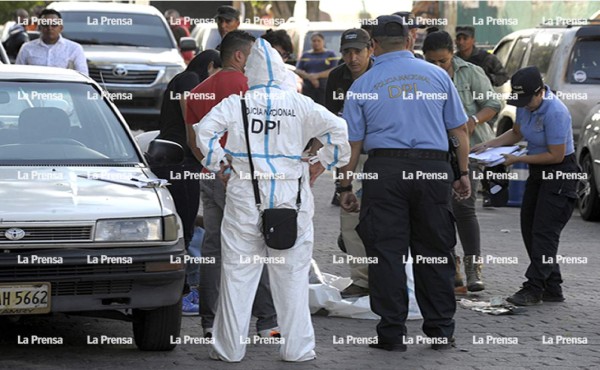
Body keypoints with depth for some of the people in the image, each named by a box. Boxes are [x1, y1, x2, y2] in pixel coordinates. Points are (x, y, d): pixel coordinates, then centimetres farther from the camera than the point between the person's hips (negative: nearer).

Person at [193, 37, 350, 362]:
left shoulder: (235, 104, -1)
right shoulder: (299, 104, 1)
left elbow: (205, 130, -9)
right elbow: (337, 128, -2)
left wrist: (218, 163, 4)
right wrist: (322, 163, 8)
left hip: (245, 193, 0)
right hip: (290, 195, 0)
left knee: (238, 273, 5)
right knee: (292, 274, 7)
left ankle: (230, 347, 8)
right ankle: (296, 347, 9)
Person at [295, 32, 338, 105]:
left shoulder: (330, 54, 9)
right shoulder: (305, 55, 17)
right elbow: (298, 70, 8)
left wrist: (317, 75, -14)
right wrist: (309, 77, -12)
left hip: (325, 89, -2)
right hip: (308, 89, 2)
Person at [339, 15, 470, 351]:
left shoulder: (364, 84, 5)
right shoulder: (437, 75, 9)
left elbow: (352, 143, 5)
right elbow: (460, 129, 9)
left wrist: (346, 187, 11)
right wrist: (463, 173, 16)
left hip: (384, 171, -1)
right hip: (433, 171, 2)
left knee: (386, 252, 3)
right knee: (435, 252, 9)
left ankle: (393, 333, 2)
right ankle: (441, 331, 11)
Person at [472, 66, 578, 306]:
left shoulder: (555, 112, -25)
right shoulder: (526, 106, 1)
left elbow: (556, 155, -23)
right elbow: (516, 133, 20)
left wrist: (517, 159, -17)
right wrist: (488, 145, 5)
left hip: (559, 173, -10)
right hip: (538, 172, 10)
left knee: (544, 231, -13)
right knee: (529, 230, 8)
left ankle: (534, 288, -12)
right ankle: (552, 289, 13)